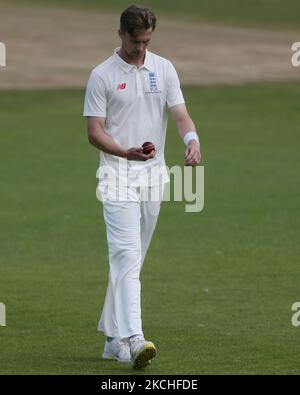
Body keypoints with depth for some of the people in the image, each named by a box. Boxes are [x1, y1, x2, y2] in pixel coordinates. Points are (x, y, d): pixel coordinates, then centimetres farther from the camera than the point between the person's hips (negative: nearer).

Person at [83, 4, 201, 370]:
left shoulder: (163, 69, 8)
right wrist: (127, 153, -25)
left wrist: (192, 141, -20)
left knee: (130, 259, 11)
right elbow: (94, 132, -7)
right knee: (127, 257, -17)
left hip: (154, 175, 5)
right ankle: (133, 340, -26)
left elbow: (180, 114, 2)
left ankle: (113, 336, 20)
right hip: (118, 175, -5)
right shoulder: (102, 75, -4)